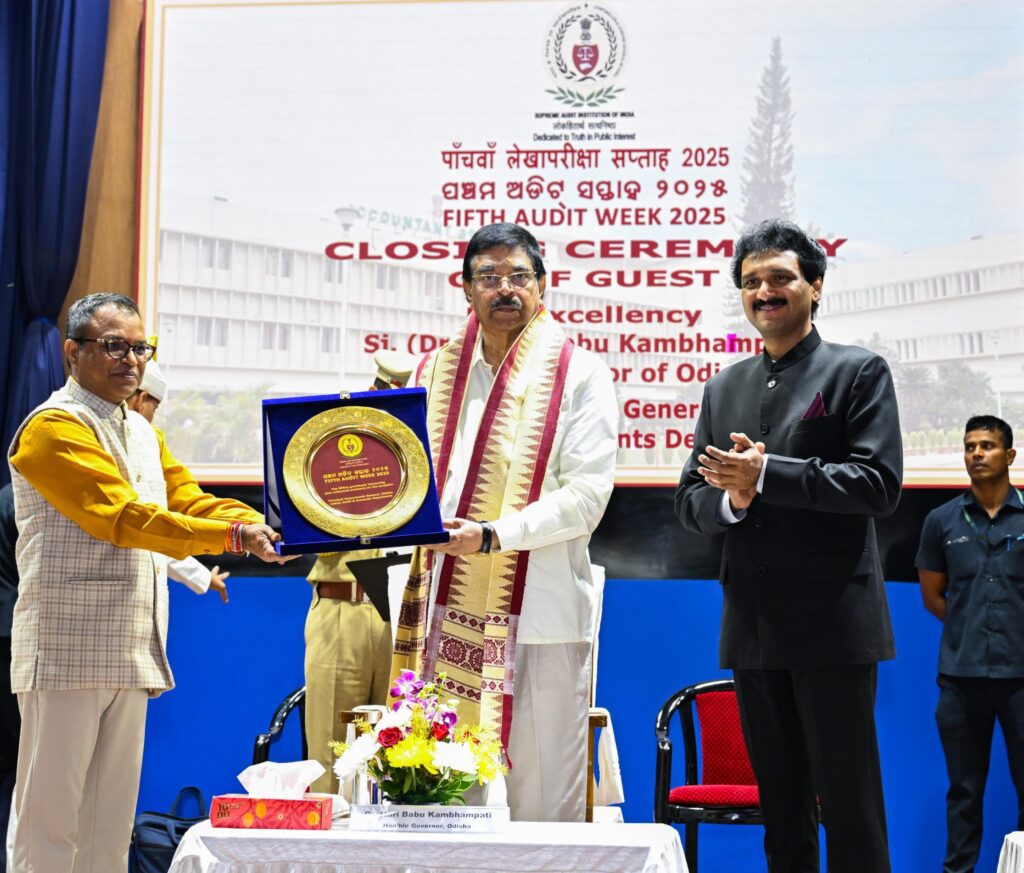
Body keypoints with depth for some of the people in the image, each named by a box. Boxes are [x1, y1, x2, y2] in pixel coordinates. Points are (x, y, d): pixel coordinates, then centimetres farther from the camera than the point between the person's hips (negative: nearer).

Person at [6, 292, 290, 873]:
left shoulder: (142, 433, 20)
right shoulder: (54, 428, -9)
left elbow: (188, 498, 12)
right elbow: (122, 516, -18)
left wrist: (263, 527, -8)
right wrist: (232, 535, -26)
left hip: (134, 651, 8)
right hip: (68, 646, -8)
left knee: (112, 824, 12)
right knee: (50, 822, -4)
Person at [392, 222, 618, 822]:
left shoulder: (580, 374, 1)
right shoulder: (437, 371, 15)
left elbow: (587, 493, -9)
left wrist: (494, 535, -19)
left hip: (538, 613, -4)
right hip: (447, 610, 4)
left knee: (540, 794, -1)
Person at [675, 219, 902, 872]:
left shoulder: (858, 371, 0)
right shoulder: (725, 387, 16)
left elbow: (880, 482, -12)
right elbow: (691, 500, 13)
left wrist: (766, 474, -17)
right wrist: (733, 498, -10)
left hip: (833, 622, -5)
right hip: (753, 628, 5)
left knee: (848, 800, -2)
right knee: (781, 805, 13)